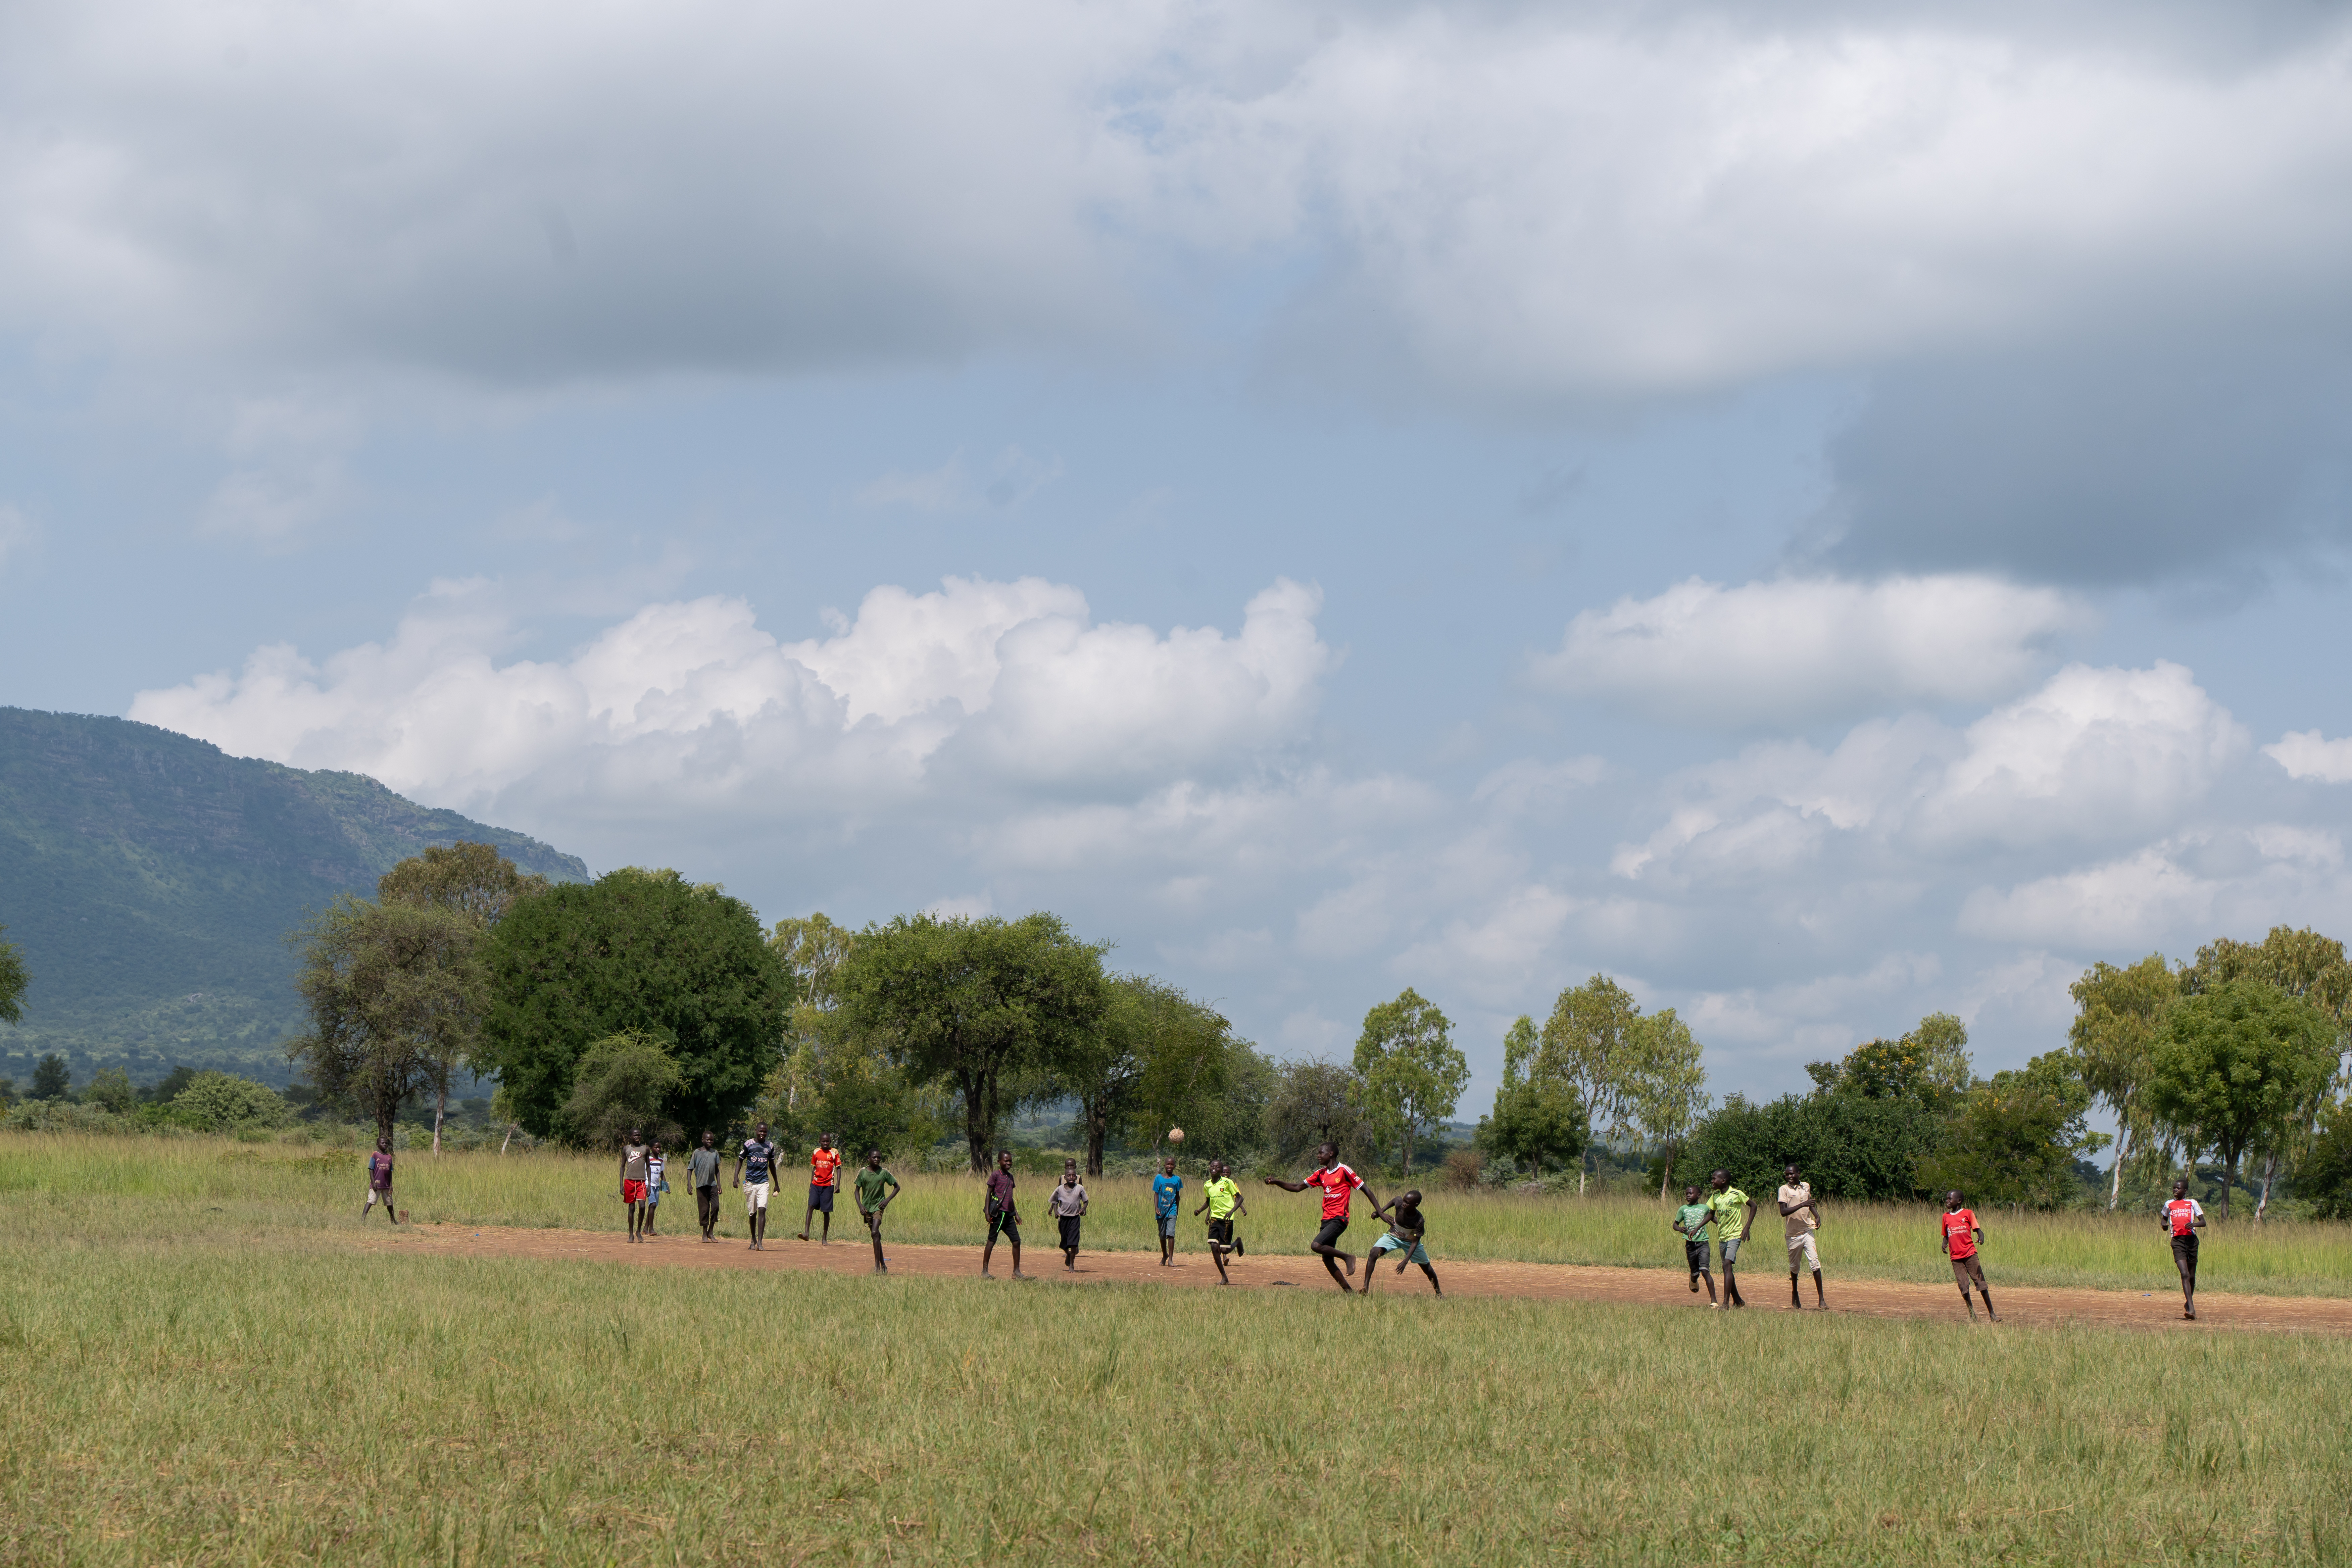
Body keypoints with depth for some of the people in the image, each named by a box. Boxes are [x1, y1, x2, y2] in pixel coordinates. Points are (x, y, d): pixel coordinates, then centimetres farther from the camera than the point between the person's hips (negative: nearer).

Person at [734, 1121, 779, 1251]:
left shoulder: (770, 1147, 8)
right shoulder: (748, 1144, 0)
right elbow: (740, 1160, 4)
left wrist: (776, 1183, 26)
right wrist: (736, 1176, -10)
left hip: (764, 1182, 1)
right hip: (750, 1182, -1)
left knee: (762, 1210, -14)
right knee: (752, 1212, 8)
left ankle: (760, 1242, -18)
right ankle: (753, 1239, 27)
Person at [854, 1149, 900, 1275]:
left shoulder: (884, 1173, -6)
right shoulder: (863, 1172, -3)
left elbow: (897, 1187, 5)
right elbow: (857, 1190, 5)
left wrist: (887, 1200, -8)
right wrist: (860, 1205, -9)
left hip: (878, 1206, -3)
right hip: (867, 1208, 3)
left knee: (875, 1233, -19)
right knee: (876, 1235, 10)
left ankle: (878, 1265, -18)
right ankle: (883, 1265, 21)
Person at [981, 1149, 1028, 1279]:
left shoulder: (1010, 1177, 16)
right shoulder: (995, 1175, -5)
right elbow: (989, 1194, -6)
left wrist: (1016, 1214, 23)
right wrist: (987, 1212, -14)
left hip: (1008, 1214, 7)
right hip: (998, 1213, -7)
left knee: (1017, 1241, 3)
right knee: (992, 1241, -2)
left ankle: (1016, 1272, 8)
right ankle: (984, 1271, 5)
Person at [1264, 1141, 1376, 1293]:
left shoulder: (1344, 1171, -6)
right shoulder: (1321, 1174, 14)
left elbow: (1366, 1190, -4)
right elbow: (1298, 1188, 16)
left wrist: (1379, 1211, -12)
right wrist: (1277, 1182, 2)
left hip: (1339, 1219, -8)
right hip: (1327, 1219, 8)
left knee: (1316, 1246, -24)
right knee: (1327, 1260, 4)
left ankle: (1347, 1257, -6)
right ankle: (1348, 1291, 11)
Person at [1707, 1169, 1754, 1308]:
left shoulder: (1736, 1194, -11)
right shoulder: (1715, 1196, 6)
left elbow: (1753, 1206, -3)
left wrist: (1747, 1227, -7)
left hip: (1734, 1235, -7)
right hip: (1722, 1236, 7)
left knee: (1727, 1265, -20)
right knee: (1727, 1269, 13)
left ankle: (1726, 1302, -25)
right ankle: (1737, 1301, 27)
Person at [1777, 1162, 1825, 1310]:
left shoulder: (1806, 1186, 8)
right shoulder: (1784, 1189, -6)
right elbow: (1783, 1212, -18)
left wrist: (1817, 1216, 10)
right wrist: (1802, 1205, -25)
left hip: (1808, 1231, 2)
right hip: (1793, 1234, -2)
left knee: (1815, 1263, -11)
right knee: (1794, 1266, 12)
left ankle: (1821, 1299, -10)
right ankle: (1795, 1295, 35)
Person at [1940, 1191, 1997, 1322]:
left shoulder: (1968, 1213, 3)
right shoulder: (1946, 1216, 14)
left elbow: (1977, 1229, -3)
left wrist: (1981, 1237, -25)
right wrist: (1944, 1244, 1)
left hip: (1970, 1253, -3)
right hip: (1955, 1257, 3)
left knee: (1980, 1282, -7)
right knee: (1963, 1285, -3)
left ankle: (1992, 1313, -1)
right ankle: (1972, 1314, 8)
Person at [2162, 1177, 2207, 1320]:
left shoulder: (2192, 1203, 9)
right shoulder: (2169, 1205, 15)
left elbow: (2203, 1222, 5)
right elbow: (2164, 1218, 31)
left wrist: (2194, 1224, -17)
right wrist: (2164, 1225, 8)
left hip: (2191, 1239, 0)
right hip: (2177, 1240, 0)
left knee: (2192, 1276, 9)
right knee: (2185, 1274, -16)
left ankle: (2189, 1302, 33)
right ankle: (2191, 1309, -23)